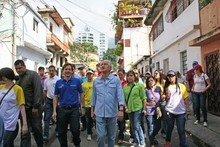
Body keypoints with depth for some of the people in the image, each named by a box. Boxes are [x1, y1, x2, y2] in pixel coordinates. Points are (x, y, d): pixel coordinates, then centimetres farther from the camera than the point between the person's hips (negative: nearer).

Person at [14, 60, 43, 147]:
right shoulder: (18, 78, 11)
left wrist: (36, 106, -18)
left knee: (37, 128, 7)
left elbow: (38, 90, -15)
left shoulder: (33, 75, -8)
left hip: (34, 108, -5)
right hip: (23, 108, 5)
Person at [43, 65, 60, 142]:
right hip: (48, 101, 4)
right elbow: (45, 91, 13)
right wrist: (44, 101, 10)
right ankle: (45, 135, 1)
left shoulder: (58, 79, -10)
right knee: (47, 118, -1)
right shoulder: (46, 80, 6)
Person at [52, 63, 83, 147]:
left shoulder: (77, 81, -1)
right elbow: (55, 97, 7)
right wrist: (54, 111, 2)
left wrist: (83, 107, 3)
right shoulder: (58, 82, 4)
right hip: (62, 109, 2)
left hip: (74, 109, -2)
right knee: (61, 132, 10)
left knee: (75, 130, 0)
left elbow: (81, 94, 5)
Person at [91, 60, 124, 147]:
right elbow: (94, 96, 12)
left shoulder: (116, 80, -3)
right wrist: (92, 110, 12)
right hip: (99, 112, 1)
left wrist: (121, 110, -19)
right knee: (100, 136, 0)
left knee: (112, 136, 14)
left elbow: (120, 95, -10)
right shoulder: (96, 81, 6)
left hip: (112, 112, -1)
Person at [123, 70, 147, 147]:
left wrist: (144, 109, -8)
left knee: (137, 126, -4)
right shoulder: (125, 87, 4)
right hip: (129, 109, 5)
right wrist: (126, 107, -3)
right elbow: (124, 98, 7)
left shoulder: (139, 85, -6)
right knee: (133, 126, 13)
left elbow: (144, 98, -5)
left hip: (138, 108, -4)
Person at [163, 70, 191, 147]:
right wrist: (167, 96, -12)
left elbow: (186, 98, 3)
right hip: (170, 111, 2)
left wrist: (188, 109, -2)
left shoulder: (181, 86, 0)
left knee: (181, 129, 0)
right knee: (169, 127, 14)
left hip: (180, 111, -2)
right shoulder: (167, 87, 5)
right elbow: (166, 100, 9)